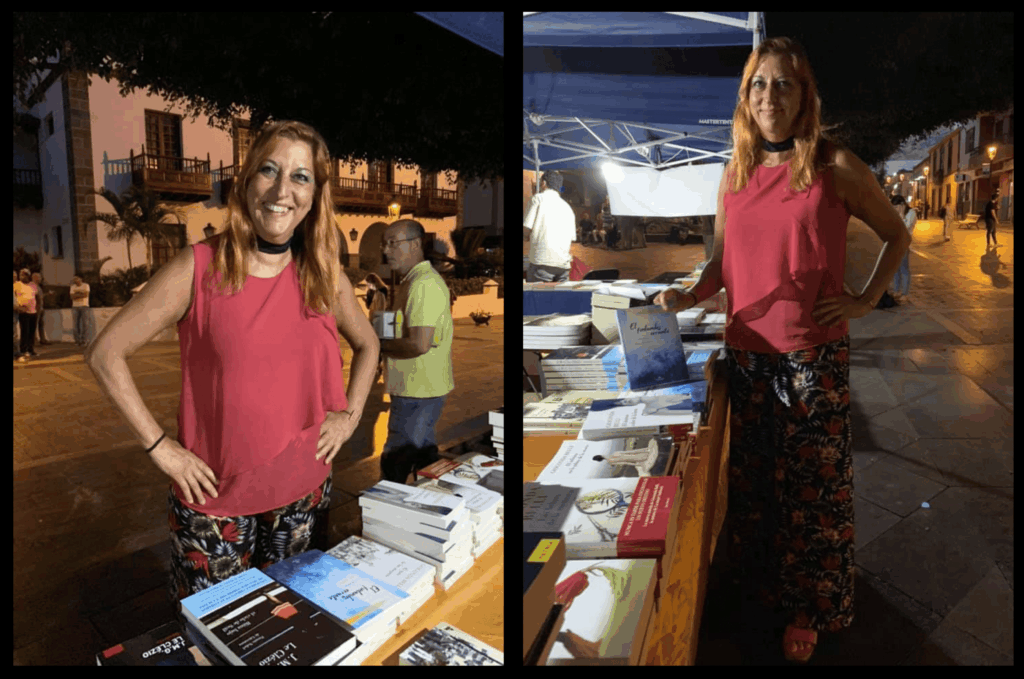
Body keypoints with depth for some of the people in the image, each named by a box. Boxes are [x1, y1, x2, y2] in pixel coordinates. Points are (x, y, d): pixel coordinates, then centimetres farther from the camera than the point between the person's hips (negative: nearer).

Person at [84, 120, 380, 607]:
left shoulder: (324, 275, -2)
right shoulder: (198, 268, -12)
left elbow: (367, 345, 14)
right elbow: (104, 353, -8)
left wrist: (350, 414, 1)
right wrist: (159, 446, -11)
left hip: (304, 493, 3)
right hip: (215, 498, -2)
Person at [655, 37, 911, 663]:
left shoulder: (836, 167, -5)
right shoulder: (736, 174, 7)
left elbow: (897, 235, 7)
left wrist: (866, 301, -4)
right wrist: (689, 298, -7)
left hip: (814, 354, -4)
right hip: (747, 353, 4)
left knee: (814, 482, 9)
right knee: (752, 474, 16)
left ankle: (811, 608, 31)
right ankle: (759, 582, 39)